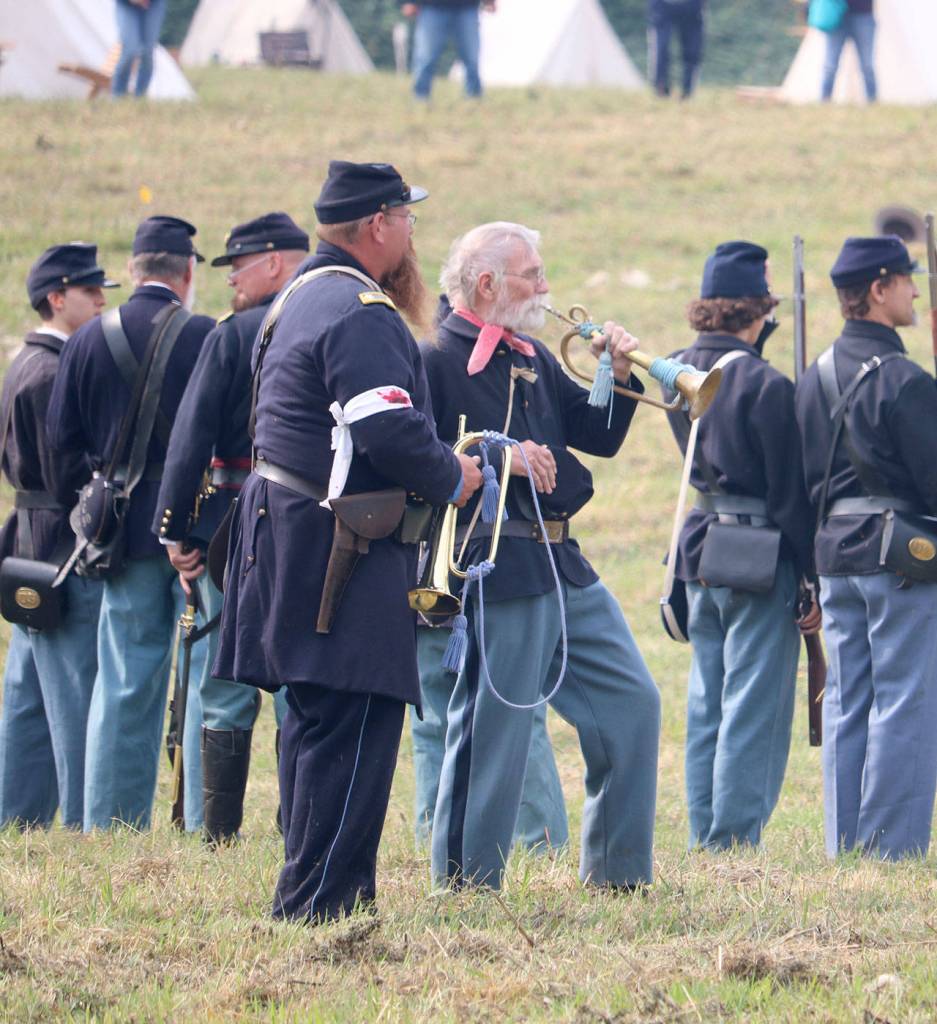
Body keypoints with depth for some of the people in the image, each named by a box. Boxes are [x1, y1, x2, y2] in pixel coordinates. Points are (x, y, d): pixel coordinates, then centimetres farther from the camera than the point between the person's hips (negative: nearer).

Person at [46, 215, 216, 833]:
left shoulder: (89, 341, 1)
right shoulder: (208, 337, -10)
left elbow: (63, 442, 4)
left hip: (126, 529, 3)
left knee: (124, 683, 8)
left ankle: (111, 823, 9)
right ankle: (206, 823, 1)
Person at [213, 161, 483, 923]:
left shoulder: (302, 299, 18)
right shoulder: (362, 313, -16)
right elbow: (391, 431, -25)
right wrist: (453, 479, -7)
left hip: (289, 535, 11)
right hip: (341, 552, -11)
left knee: (318, 719, 15)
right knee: (355, 724, -10)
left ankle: (314, 900, 20)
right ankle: (319, 904, -11)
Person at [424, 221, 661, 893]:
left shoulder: (532, 359, 18)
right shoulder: (437, 361, -9)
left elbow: (599, 437, 19)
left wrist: (616, 376, 4)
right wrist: (496, 458, -23)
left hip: (563, 564, 9)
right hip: (496, 569, -9)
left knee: (633, 701, 10)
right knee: (494, 727, -5)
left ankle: (618, 874, 19)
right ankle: (464, 886, 5)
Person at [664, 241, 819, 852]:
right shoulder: (765, 386, -16)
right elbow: (790, 492, -14)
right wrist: (817, 577, -7)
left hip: (701, 549, 7)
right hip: (760, 559, -7)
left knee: (707, 704, 13)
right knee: (754, 709, -3)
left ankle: (706, 841, 16)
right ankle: (737, 842, -4)